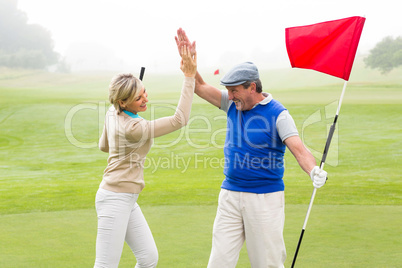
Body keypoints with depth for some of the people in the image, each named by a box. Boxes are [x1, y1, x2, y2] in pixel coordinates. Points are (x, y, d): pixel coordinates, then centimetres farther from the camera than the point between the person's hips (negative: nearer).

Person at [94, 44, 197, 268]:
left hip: (128, 200, 10)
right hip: (115, 199, -10)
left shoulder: (112, 113, 3)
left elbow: (104, 145, 21)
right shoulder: (134, 128, -22)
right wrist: (189, 77, -23)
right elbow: (180, 119, -23)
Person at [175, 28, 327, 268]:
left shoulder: (278, 113, -10)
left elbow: (299, 149, -22)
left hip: (265, 197, -5)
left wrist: (314, 171, -41)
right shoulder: (233, 104, 7)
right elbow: (200, 87, 10)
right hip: (230, 194, 5)